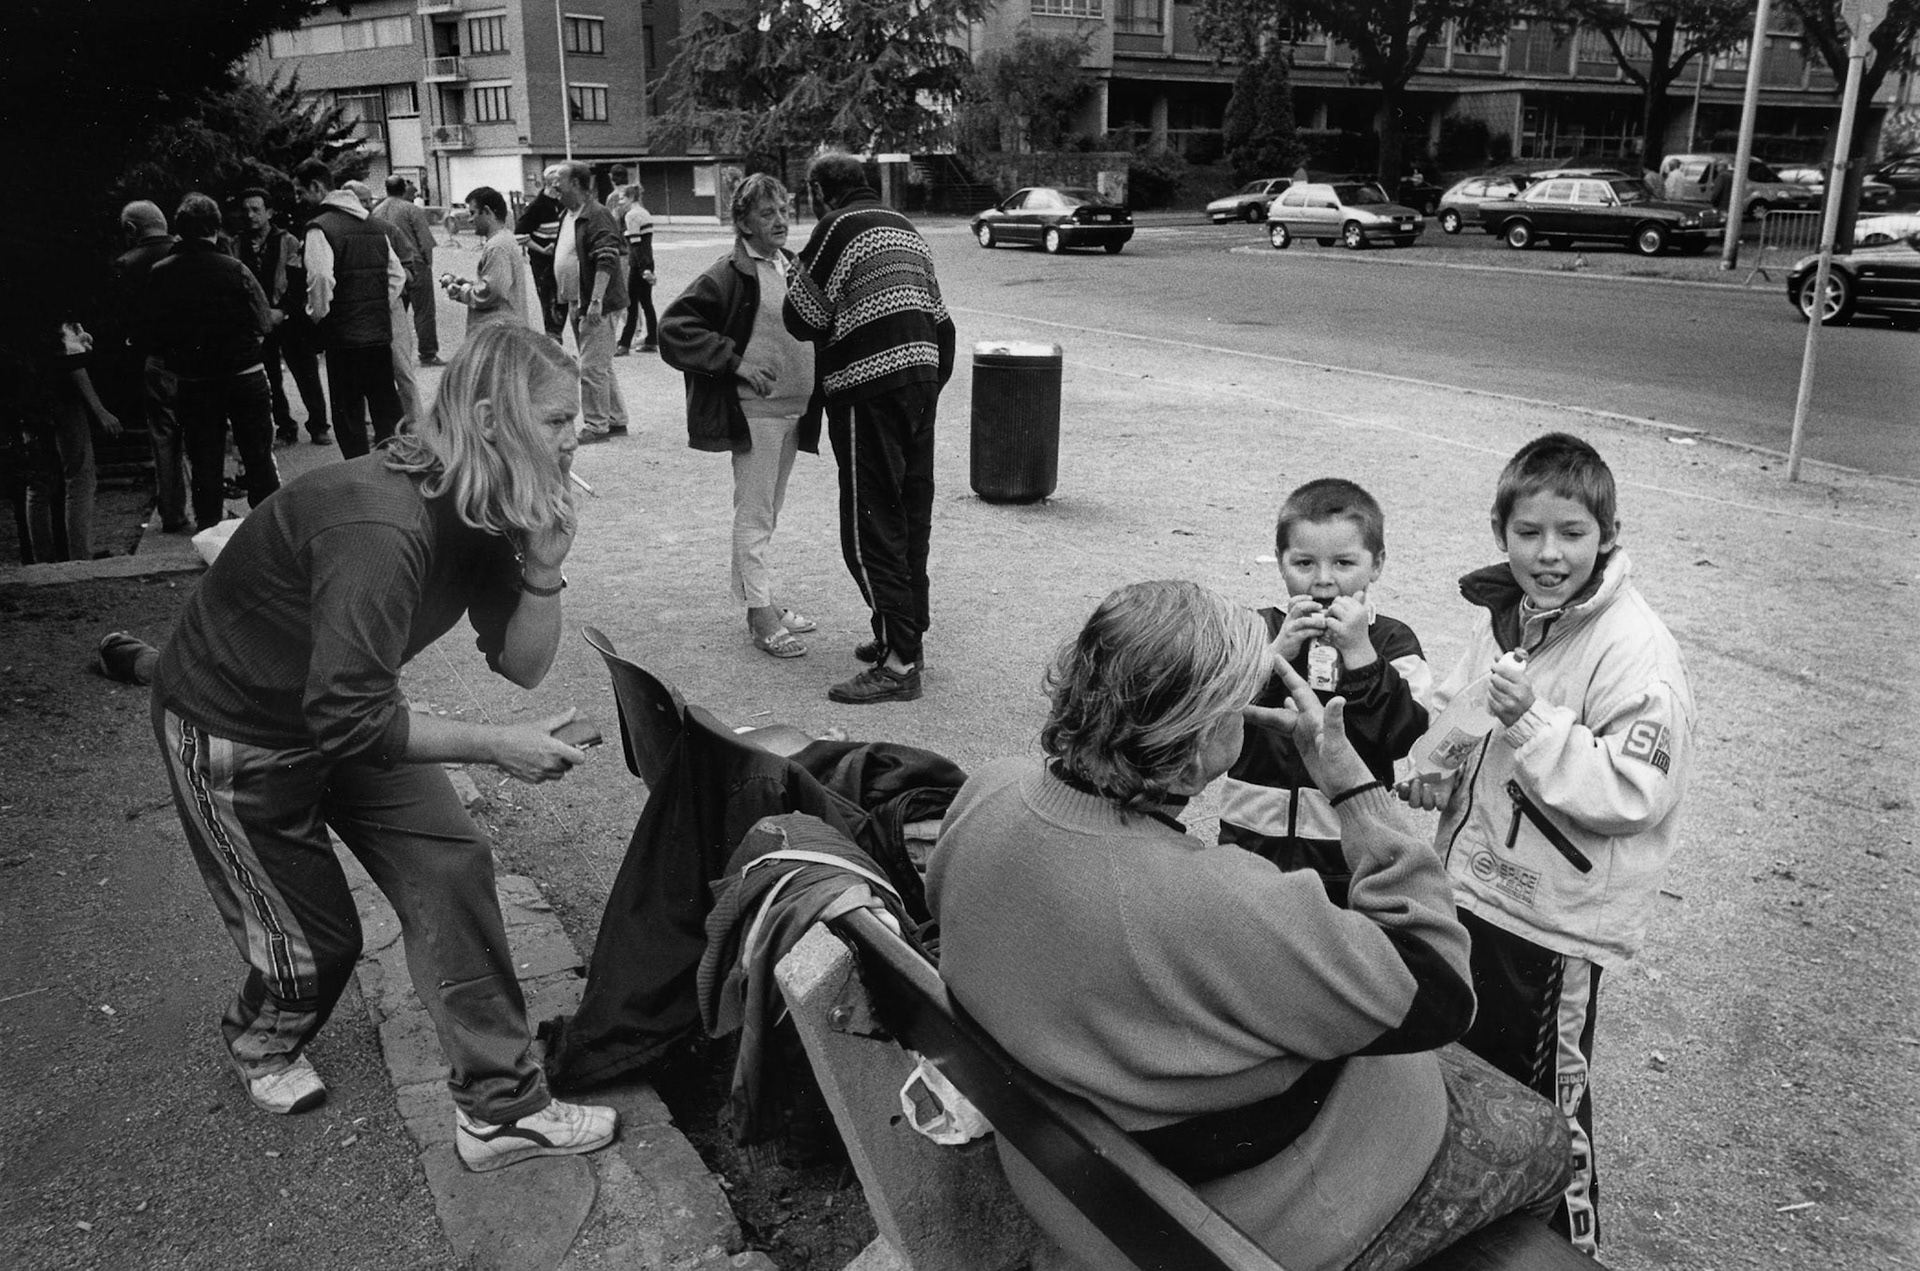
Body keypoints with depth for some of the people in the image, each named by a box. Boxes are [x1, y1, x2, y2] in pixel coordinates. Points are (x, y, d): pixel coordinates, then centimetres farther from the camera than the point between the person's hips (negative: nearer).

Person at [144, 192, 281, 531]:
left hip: (192, 383, 2)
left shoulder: (160, 274, -7)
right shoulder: (234, 269, -15)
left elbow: (153, 334, -2)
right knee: (258, 456, 10)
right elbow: (263, 324, -12)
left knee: (205, 462, 12)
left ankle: (209, 527, 18)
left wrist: (178, 358, 13)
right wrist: (239, 346, 5)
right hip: (244, 374, -2)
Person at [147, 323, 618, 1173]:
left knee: (451, 866, -5)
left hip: (342, 713, 7)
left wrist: (544, 567, -24)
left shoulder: (483, 510, -11)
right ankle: (261, 1043, 45)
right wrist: (494, 747, -29)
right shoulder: (380, 528, -37)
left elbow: (522, 664, -8)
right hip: (231, 734, -7)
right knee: (315, 938, 7)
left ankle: (501, 1108, 6)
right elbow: (347, 720, -36)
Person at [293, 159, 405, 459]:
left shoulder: (320, 228, -10)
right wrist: (379, 308, 15)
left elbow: (321, 279, -23)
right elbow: (397, 275, 15)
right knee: (387, 409, 14)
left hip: (344, 336, -7)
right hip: (381, 332, 7)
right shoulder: (373, 225, 13)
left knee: (349, 414, 2)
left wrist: (317, 314, -7)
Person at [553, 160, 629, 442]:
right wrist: (562, 300, 23)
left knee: (592, 368, -7)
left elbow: (606, 260, -22)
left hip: (597, 306, -10)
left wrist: (596, 301, -28)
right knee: (601, 367, 15)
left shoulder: (596, 215, -14)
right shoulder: (568, 216, 15)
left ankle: (595, 426, 0)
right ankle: (616, 421, 23)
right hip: (577, 304, 10)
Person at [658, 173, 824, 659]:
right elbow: (675, 328, -14)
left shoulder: (795, 267, 10)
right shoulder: (730, 274, -11)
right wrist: (735, 361, -20)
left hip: (795, 409, 7)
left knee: (769, 513, 17)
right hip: (754, 409, -7)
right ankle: (761, 617, 3)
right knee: (754, 516, -2)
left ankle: (764, 600, 27)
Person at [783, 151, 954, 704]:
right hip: (921, 378, 9)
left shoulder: (838, 227, -7)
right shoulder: (905, 226, 18)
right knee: (911, 517, 16)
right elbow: (939, 318, 18)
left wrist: (796, 278, 11)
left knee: (870, 528, -6)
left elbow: (804, 319, -9)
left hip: (869, 389, -9)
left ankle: (898, 664, -8)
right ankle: (906, 633, 27)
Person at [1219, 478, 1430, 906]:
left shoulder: (1391, 642, -1)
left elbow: (1402, 736, -15)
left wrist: (1359, 653, -21)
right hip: (1255, 838, 1)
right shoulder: (1259, 631, 1)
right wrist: (1276, 653, -21)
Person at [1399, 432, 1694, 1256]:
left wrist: (1533, 722, -33)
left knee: (1543, 1097, 10)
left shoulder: (1636, 650, -21)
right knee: (1468, 1066, 24)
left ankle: (1567, 1241, 34)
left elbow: (1632, 793, -26)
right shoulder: (1502, 614, 1)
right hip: (1474, 882, 8)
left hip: (1557, 918, -7)